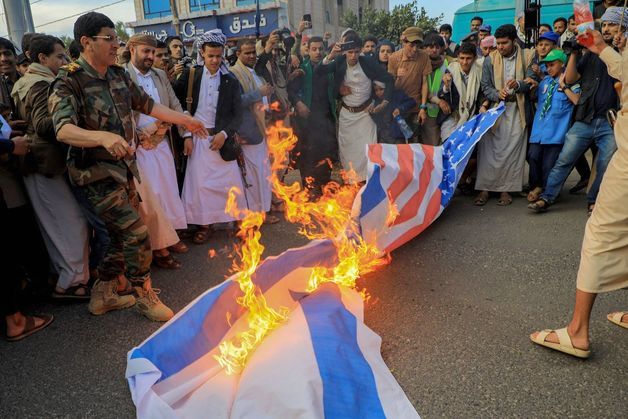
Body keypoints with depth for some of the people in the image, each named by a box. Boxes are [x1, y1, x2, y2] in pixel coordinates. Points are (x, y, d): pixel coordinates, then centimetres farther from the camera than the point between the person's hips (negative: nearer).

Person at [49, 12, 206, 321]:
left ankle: (103, 296, 31)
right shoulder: (68, 83, -16)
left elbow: (146, 104, 19)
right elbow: (63, 130, -30)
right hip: (97, 174, -8)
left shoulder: (118, 75, 7)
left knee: (122, 238, 14)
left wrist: (184, 120, 21)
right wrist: (103, 137, -47)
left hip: (124, 168, 8)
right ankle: (144, 296, 13)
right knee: (138, 236, -9)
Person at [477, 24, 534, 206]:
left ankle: (506, 189, 9)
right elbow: (485, 86, 2)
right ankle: (485, 189, 4)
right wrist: (498, 94, -18)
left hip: (517, 110, 0)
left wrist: (518, 85, -20)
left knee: (512, 151, 0)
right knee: (489, 150, -4)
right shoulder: (490, 59, 5)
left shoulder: (527, 57, 4)